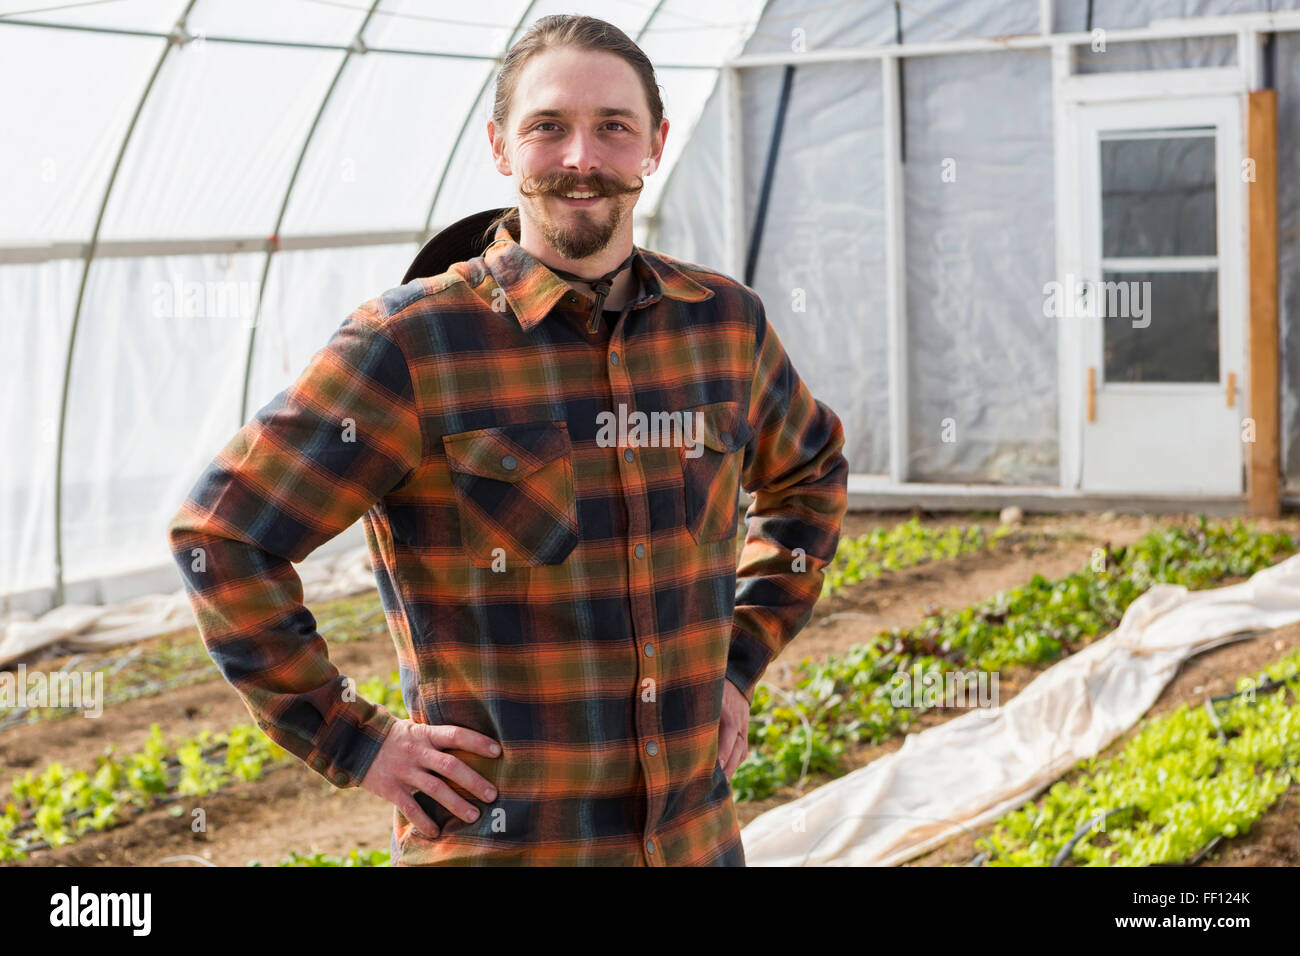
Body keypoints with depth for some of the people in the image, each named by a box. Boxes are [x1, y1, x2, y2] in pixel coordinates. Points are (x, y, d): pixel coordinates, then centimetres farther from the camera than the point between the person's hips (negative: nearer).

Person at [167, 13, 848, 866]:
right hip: (497, 842, -4)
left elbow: (810, 474, 21)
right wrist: (355, 743, -10)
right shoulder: (410, 343, -12)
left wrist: (739, 664, 11)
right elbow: (223, 536, -10)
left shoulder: (726, 321, 2)